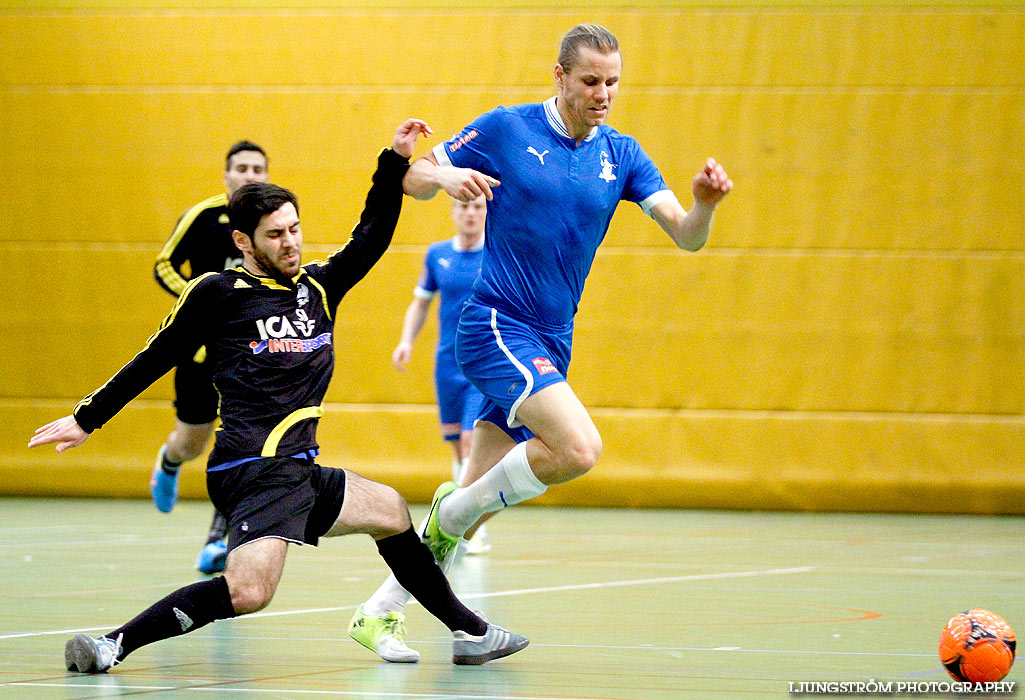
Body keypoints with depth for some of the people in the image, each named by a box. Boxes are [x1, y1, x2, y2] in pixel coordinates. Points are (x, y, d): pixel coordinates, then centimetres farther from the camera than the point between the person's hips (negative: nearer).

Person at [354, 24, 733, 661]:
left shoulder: (621, 155, 6)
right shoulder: (505, 129, -4)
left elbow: (686, 235, -1)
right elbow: (413, 177, 2)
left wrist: (705, 203, -24)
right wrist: (448, 177, -21)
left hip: (551, 342, 6)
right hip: (494, 321, -6)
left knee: (477, 504, 5)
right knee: (579, 447, -26)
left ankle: (380, 609, 17)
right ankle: (455, 510, -5)